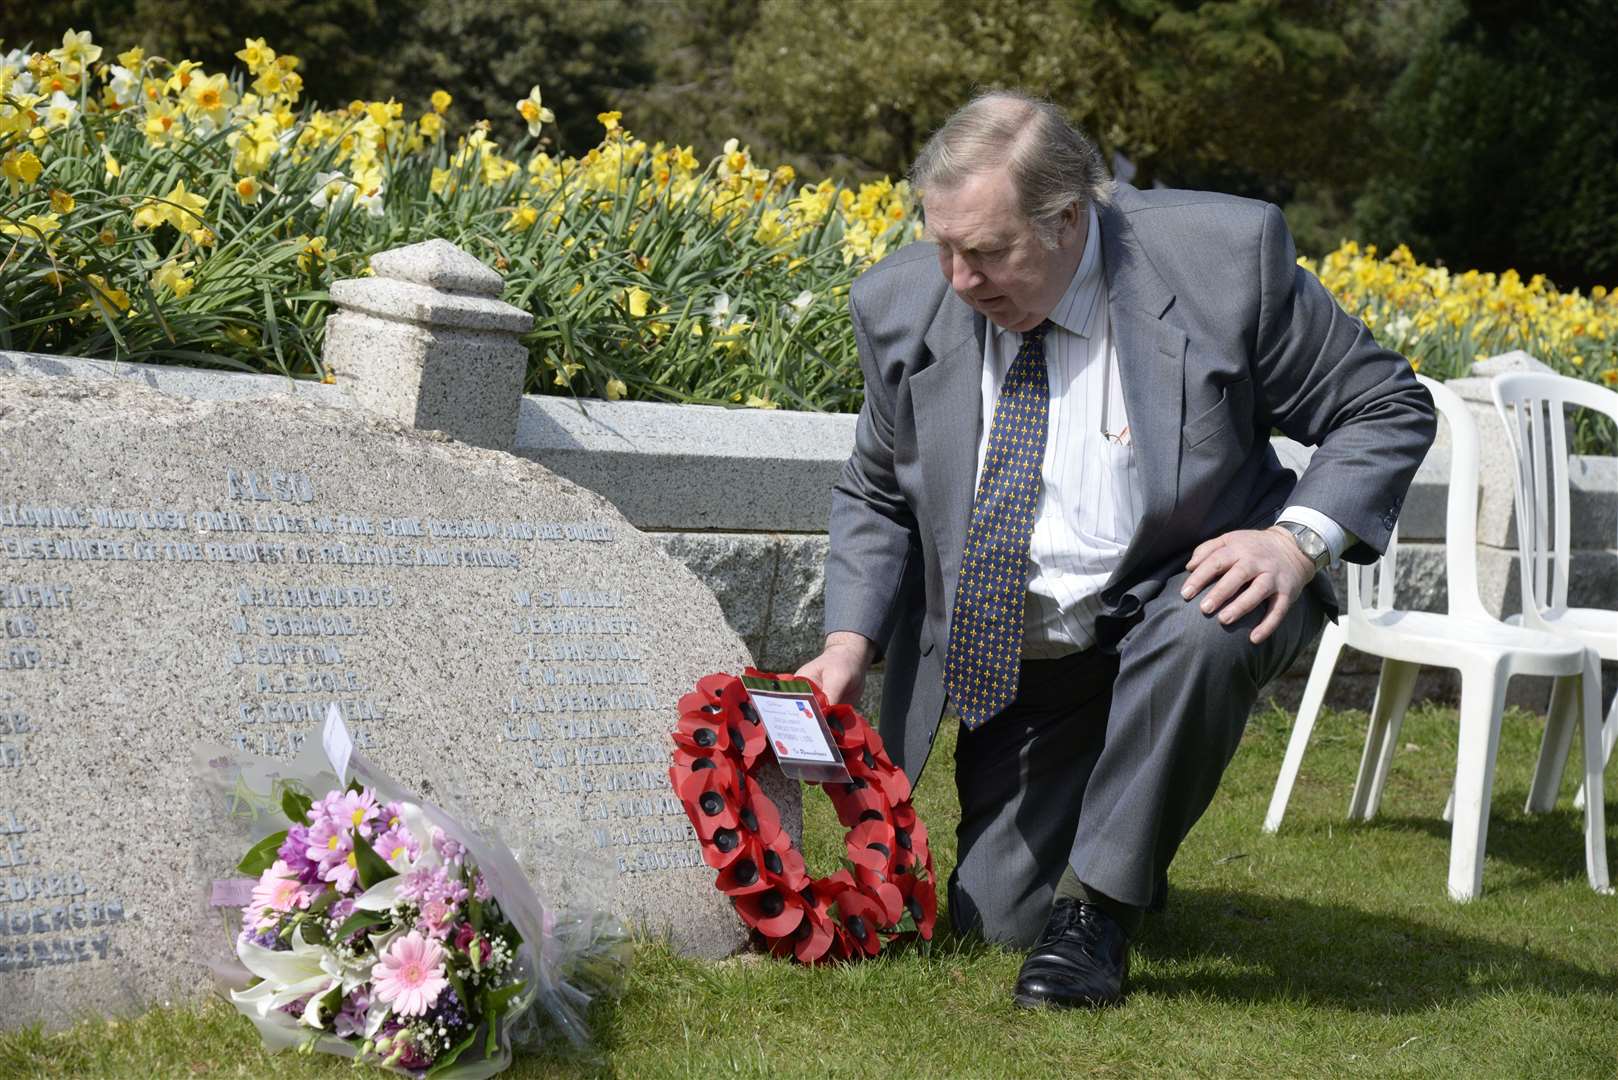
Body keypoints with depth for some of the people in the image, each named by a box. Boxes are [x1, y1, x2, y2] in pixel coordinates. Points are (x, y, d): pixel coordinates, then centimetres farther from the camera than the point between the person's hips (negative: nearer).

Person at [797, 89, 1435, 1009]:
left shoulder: (1223, 256, -19)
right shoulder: (904, 303, -8)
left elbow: (1387, 407, -10)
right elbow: (878, 495, 8)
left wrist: (1299, 539, -27)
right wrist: (851, 641, -8)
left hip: (1183, 599, -3)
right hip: (1017, 657, 4)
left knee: (1206, 634, -38)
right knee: (999, 915, -3)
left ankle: (1100, 908, -18)